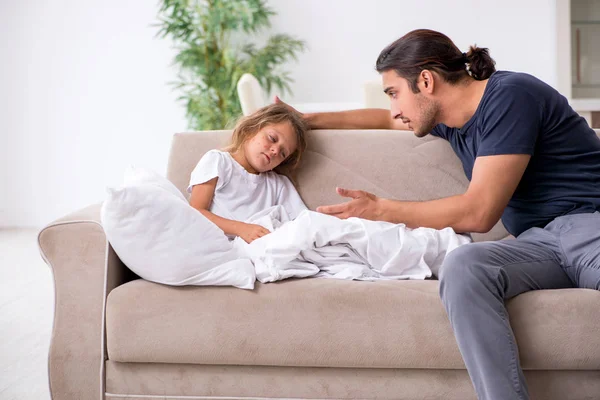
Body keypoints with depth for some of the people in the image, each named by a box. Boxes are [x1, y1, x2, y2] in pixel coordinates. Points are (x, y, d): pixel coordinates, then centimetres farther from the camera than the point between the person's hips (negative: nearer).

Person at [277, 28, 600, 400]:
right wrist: (307, 120, 39)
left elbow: (478, 212, -12)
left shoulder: (509, 95, -9)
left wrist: (380, 209, -2)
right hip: (539, 240, 6)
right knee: (463, 266, -28)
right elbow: (388, 120, 40)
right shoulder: (451, 119, 17)